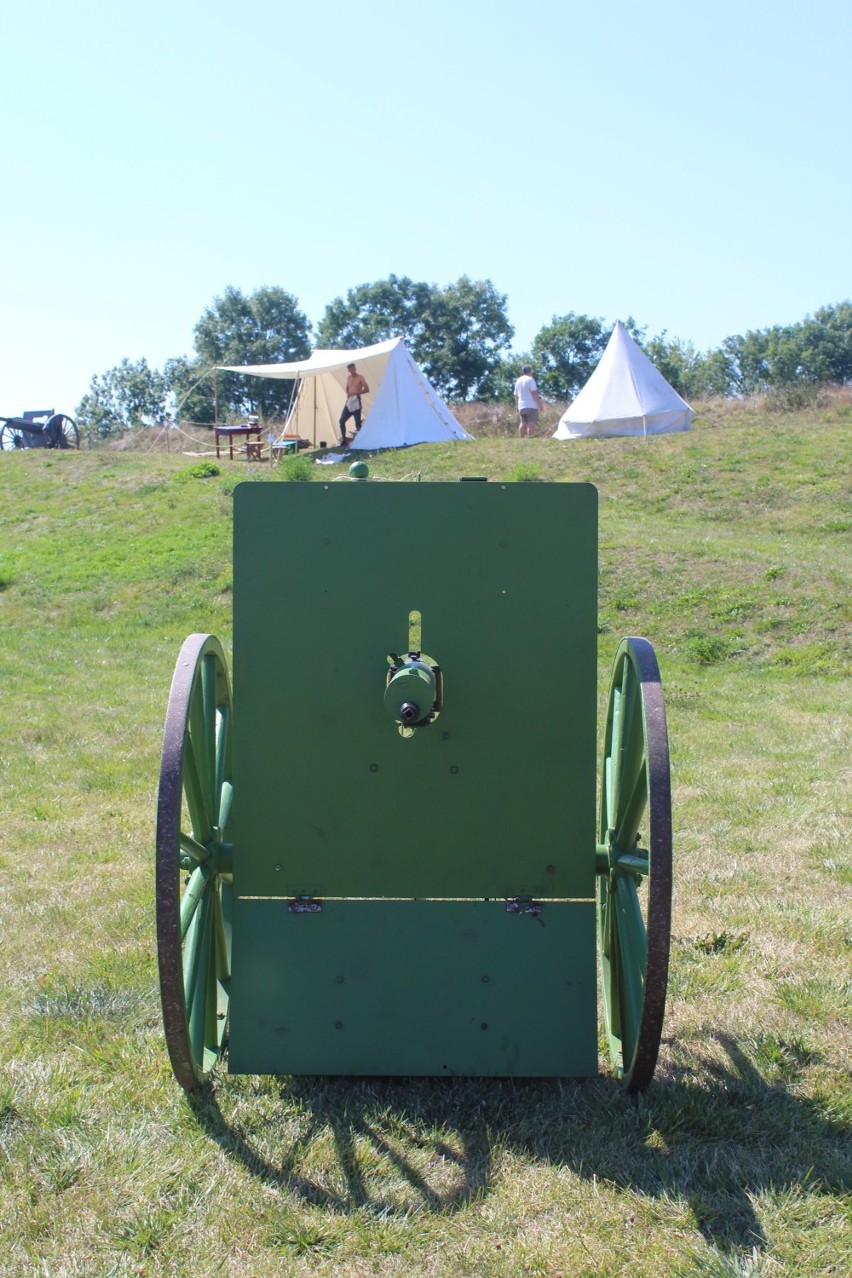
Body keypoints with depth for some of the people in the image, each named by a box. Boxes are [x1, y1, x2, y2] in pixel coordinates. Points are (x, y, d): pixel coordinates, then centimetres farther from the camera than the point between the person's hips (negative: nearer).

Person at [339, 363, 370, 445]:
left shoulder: (360, 378, -3)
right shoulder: (349, 378, 15)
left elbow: (367, 389, -10)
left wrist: (356, 393, -17)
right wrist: (348, 394, 5)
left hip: (356, 402, -6)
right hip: (349, 402, 6)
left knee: (357, 421, -7)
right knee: (342, 421, 0)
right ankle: (343, 441, 7)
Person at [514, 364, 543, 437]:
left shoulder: (518, 381, 16)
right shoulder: (530, 379, -7)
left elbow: (516, 396, 21)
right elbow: (534, 393, -13)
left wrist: (518, 406, 28)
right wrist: (540, 404, -10)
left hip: (521, 407, 7)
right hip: (531, 406, -7)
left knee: (523, 423, 9)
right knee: (531, 423, -9)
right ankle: (530, 439, -16)